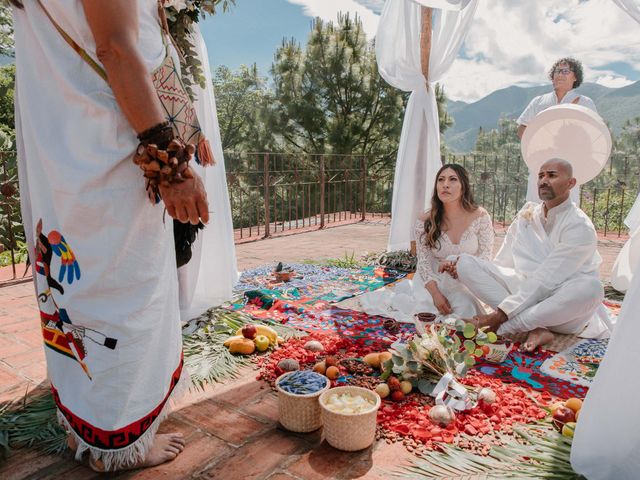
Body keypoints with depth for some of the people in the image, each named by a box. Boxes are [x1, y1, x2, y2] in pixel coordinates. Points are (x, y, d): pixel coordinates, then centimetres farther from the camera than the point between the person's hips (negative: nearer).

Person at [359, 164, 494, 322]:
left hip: (466, 282, 1)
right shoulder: (425, 222, -10)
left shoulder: (481, 217, -9)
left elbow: (486, 256, -6)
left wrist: (458, 263, -26)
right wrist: (435, 293, -22)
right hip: (433, 281, -1)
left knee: (465, 311, -28)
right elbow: (424, 262, -8)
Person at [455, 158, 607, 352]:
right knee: (466, 262, -12)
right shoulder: (526, 216, 5)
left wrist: (502, 313, -27)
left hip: (561, 308, -5)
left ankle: (504, 326, -29)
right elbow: (502, 263, 6)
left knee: (591, 287, -38)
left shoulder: (580, 226, -13)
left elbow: (546, 280, -22)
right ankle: (535, 328, -25)